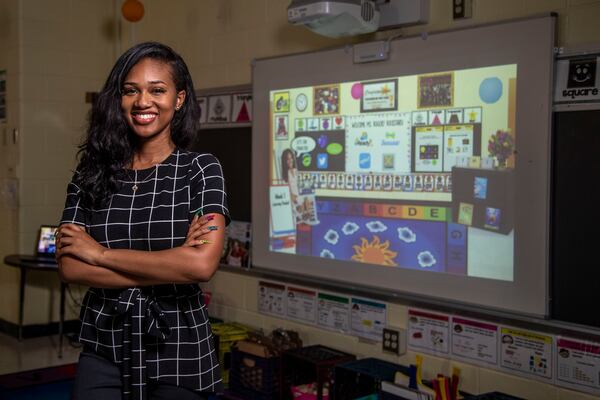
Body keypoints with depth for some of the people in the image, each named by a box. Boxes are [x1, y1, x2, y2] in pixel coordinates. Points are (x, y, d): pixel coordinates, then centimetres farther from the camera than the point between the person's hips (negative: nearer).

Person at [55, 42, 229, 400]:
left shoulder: (201, 169, -7)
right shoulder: (92, 172, 2)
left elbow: (202, 264, -21)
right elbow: (70, 267, -7)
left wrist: (101, 253, -13)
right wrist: (170, 266, -16)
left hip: (178, 353, -2)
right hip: (103, 350, 2)